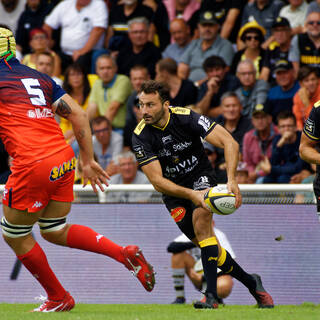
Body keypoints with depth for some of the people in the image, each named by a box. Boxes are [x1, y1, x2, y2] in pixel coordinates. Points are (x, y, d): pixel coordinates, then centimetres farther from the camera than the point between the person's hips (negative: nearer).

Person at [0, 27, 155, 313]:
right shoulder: (39, 78, 18)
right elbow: (78, 115, 15)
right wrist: (88, 161, 18)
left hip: (33, 166, -7)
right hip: (64, 160, 7)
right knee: (55, 232, 22)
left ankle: (58, 299, 20)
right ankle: (125, 254, 7)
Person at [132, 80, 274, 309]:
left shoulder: (186, 118, -23)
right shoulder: (141, 137, -19)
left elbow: (230, 143, -25)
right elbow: (157, 181, -21)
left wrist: (231, 181, -39)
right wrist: (191, 194, -36)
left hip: (201, 177, -2)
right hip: (173, 190, 2)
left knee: (201, 219, -28)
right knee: (208, 245, -1)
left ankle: (212, 294, -30)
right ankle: (251, 283, 19)